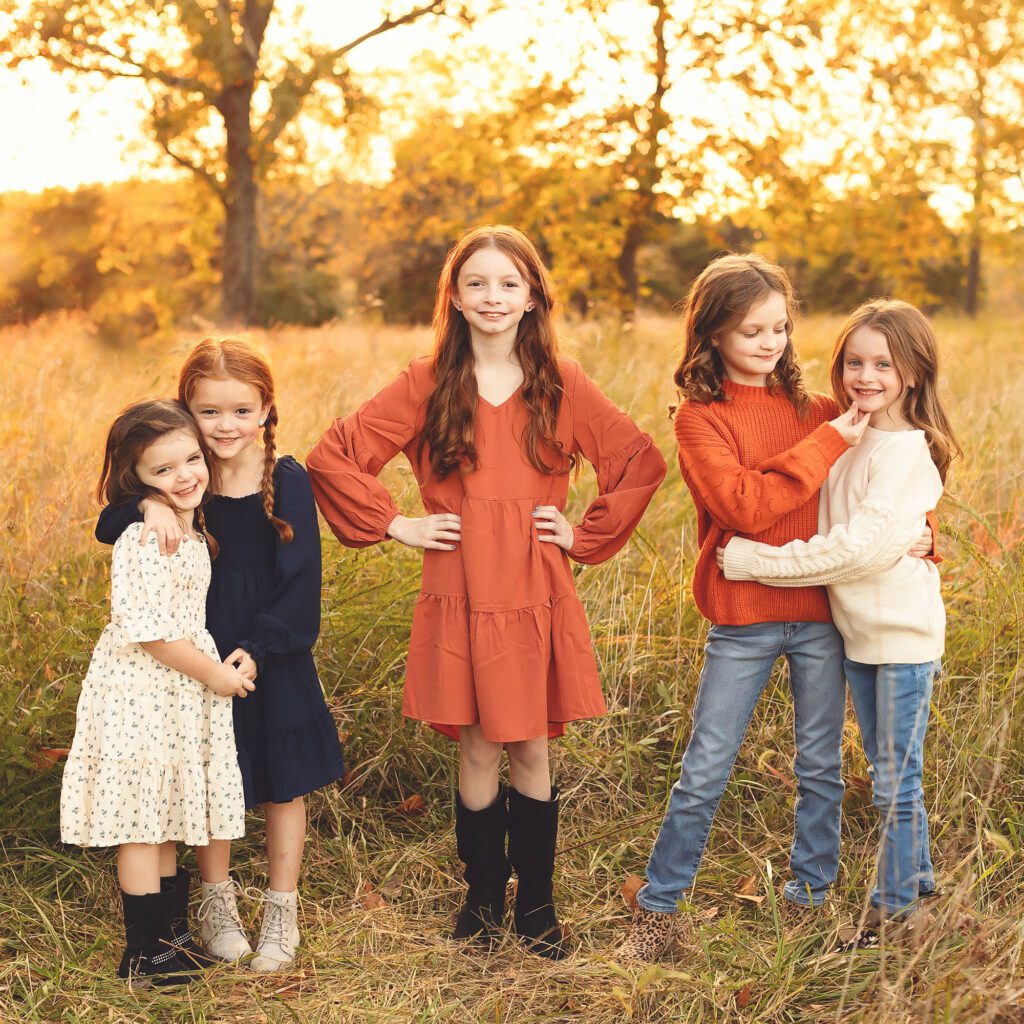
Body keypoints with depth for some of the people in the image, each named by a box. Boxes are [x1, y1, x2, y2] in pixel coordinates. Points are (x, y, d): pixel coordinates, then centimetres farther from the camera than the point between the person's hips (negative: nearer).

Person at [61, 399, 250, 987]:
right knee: (143, 824, 1)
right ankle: (144, 954, 11)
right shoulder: (143, 540, -20)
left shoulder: (192, 530, 8)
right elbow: (148, 631, -22)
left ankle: (165, 934, 28)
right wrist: (213, 672, -15)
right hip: (142, 694, -9)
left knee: (168, 825, 16)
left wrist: (214, 668, 11)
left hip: (181, 692, 9)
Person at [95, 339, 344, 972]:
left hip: (274, 660, -1)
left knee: (282, 784, 10)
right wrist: (148, 507, -30)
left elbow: (301, 579, -10)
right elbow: (108, 530, -10)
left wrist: (259, 647, -17)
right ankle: (217, 901, 34)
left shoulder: (287, 481, -10)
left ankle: (282, 911, 27)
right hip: (200, 655, 2)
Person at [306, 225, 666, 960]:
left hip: (538, 599, 1)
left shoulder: (562, 384, 2)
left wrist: (587, 534, 1)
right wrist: (396, 524, -3)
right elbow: (331, 458, 2)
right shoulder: (427, 386, 0)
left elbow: (643, 464, 7)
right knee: (478, 753, 6)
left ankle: (537, 902, 24)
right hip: (460, 600, 0)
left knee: (531, 752, 8)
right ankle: (484, 894, 26)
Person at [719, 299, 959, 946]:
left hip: (903, 634, -8)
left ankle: (895, 908, 17)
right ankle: (917, 878, 36)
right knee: (886, 769, 20)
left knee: (897, 779, 3)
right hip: (857, 630, 8)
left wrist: (754, 561, -22)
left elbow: (861, 547, -25)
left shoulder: (907, 453, -18)